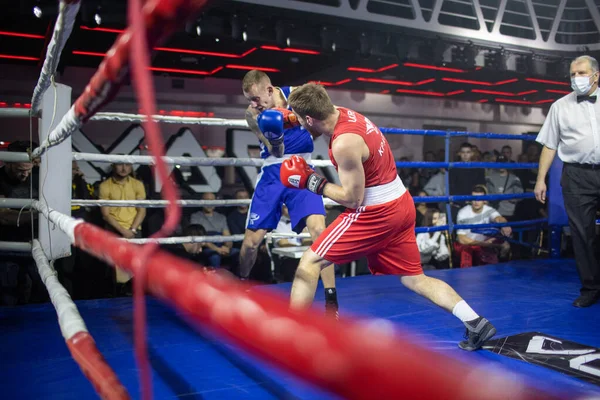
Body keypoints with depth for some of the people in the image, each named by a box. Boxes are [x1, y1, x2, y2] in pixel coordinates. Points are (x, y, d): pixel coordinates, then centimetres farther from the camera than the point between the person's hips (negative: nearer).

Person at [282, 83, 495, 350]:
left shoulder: (344, 143, -24)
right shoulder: (344, 113, 2)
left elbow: (353, 199, -19)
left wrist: (311, 181, -11)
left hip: (376, 213, -9)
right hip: (400, 205, 9)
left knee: (310, 263, -1)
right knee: (414, 278, 17)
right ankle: (475, 323, 13)